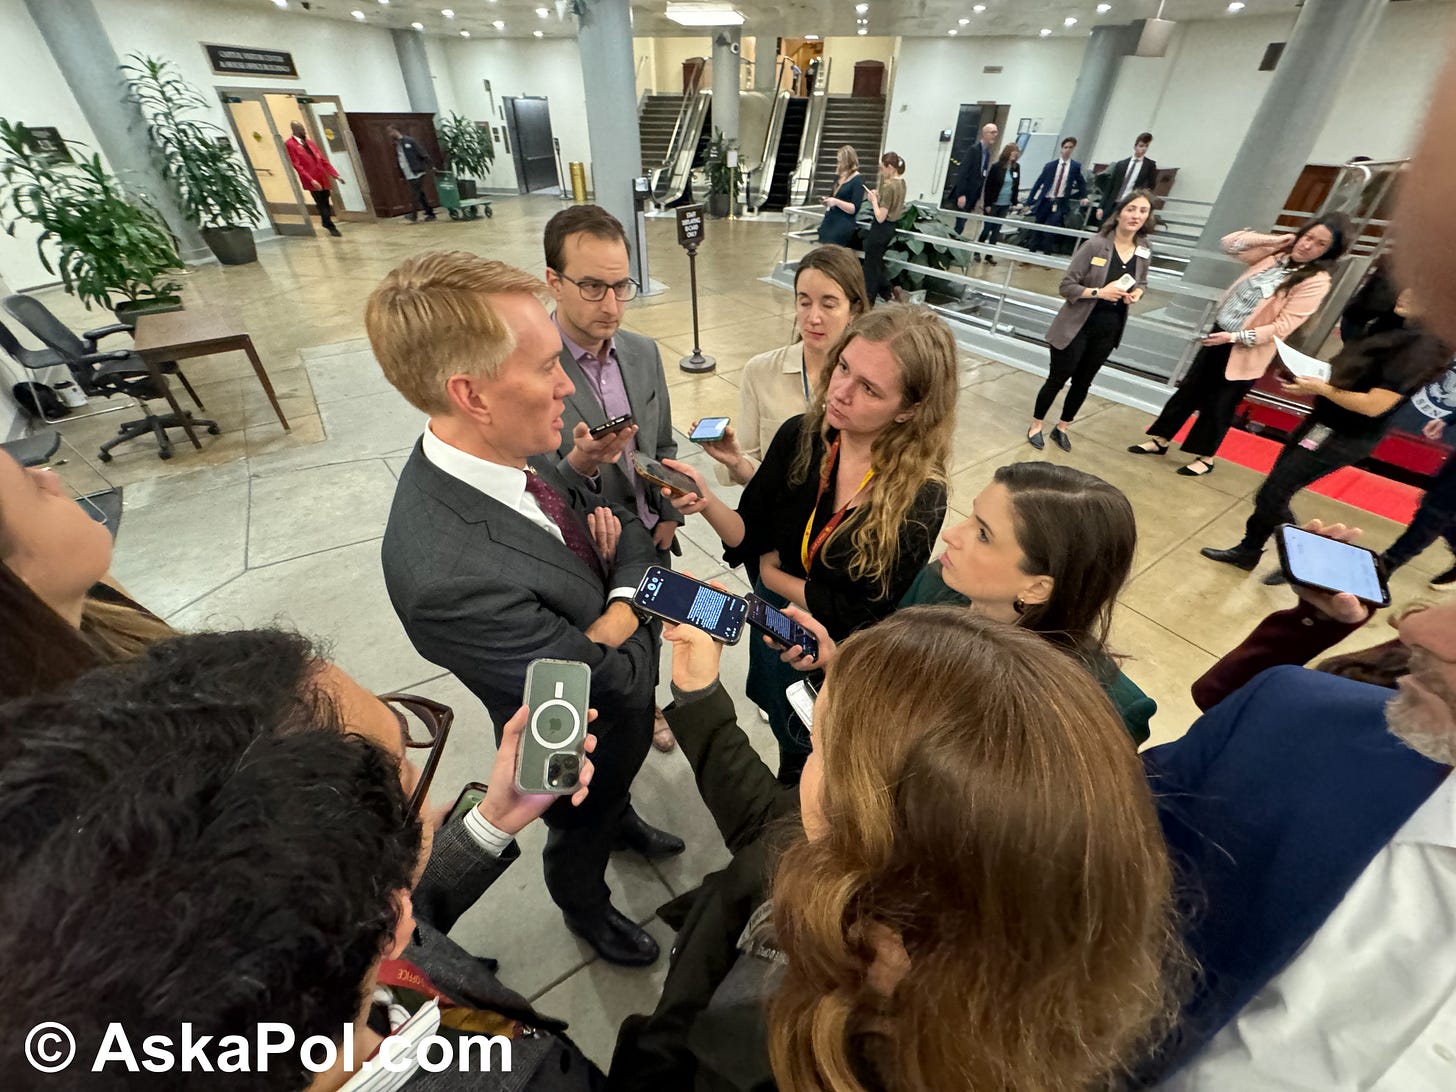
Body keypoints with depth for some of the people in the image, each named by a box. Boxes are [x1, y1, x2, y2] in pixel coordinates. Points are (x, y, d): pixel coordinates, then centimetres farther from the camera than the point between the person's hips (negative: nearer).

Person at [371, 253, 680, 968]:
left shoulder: (508, 450, -19)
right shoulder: (446, 574, -44)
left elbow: (624, 527, -6)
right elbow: (607, 679, -32)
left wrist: (629, 574, -25)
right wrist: (633, 601, -16)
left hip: (622, 690, 6)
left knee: (617, 786, 37)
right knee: (581, 833, 29)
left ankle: (622, 824, 71)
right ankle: (585, 908, 63)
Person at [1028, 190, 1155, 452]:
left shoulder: (1144, 252, 1)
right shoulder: (1095, 245, -15)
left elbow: (1141, 283, 17)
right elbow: (1066, 286, -15)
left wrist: (1137, 293, -6)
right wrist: (1099, 292, -26)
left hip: (1109, 330, 5)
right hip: (1077, 327, -5)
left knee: (1083, 382, 15)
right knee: (1057, 379, 4)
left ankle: (1061, 428, 31)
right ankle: (1035, 426, 22)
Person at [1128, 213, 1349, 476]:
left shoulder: (1316, 282, -13)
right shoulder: (1275, 254, 3)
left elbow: (1282, 326, -19)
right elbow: (1229, 243, 7)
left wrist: (1235, 337, -24)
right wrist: (1274, 238, -2)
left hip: (1245, 352, -6)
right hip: (1219, 335, 6)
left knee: (1220, 405, 4)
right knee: (1189, 390, 10)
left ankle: (1205, 458, 20)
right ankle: (1161, 440, 21)